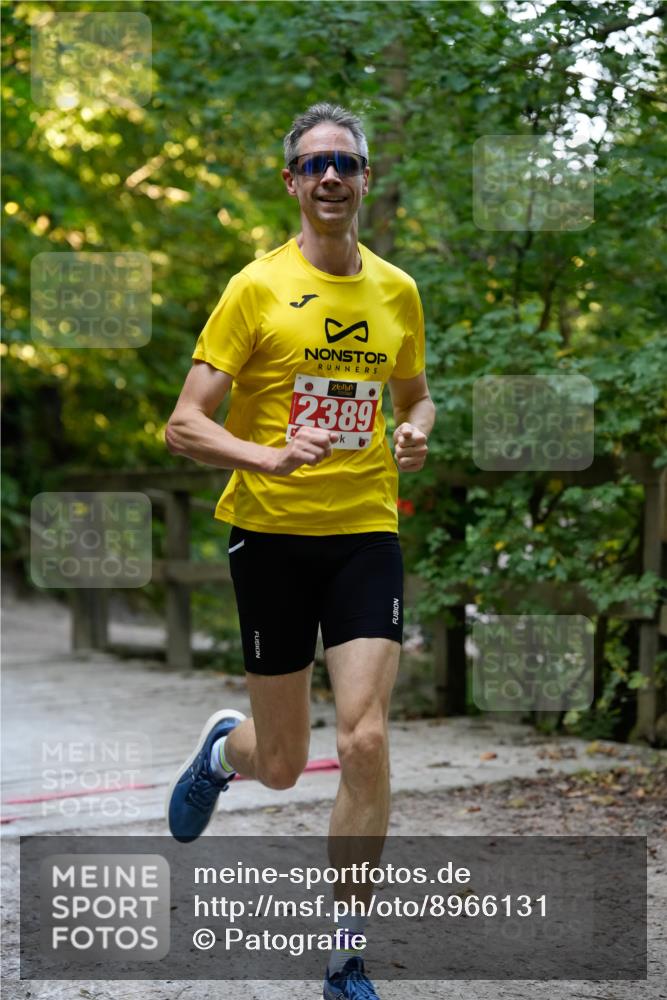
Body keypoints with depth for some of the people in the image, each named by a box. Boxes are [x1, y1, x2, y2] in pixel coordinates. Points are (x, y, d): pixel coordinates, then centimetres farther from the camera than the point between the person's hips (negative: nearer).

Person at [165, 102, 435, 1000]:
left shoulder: (398, 291, 7)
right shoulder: (257, 288, -6)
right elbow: (185, 425, -9)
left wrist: (416, 431, -1)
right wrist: (270, 457, -27)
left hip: (367, 531, 2)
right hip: (272, 532, -2)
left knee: (367, 741, -11)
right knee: (282, 764, 6)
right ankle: (222, 748, 46)